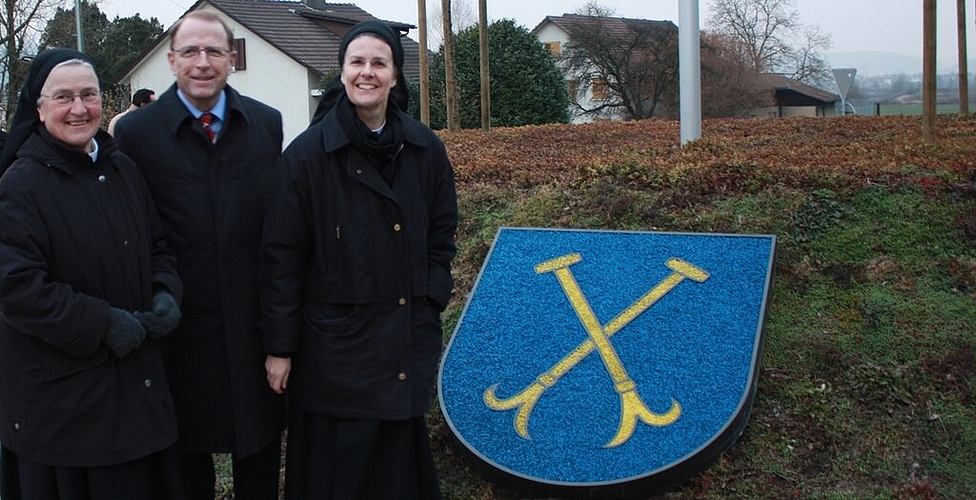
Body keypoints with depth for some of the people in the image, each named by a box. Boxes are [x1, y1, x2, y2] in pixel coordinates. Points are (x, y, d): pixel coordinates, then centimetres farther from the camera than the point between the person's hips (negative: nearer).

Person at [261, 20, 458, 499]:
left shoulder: (426, 149, 3)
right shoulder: (307, 153, -7)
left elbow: (442, 235, 12)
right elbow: (281, 257, -7)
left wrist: (431, 301, 3)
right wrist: (279, 347, -7)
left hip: (409, 342, 3)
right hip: (335, 342, -3)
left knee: (400, 458, 13)